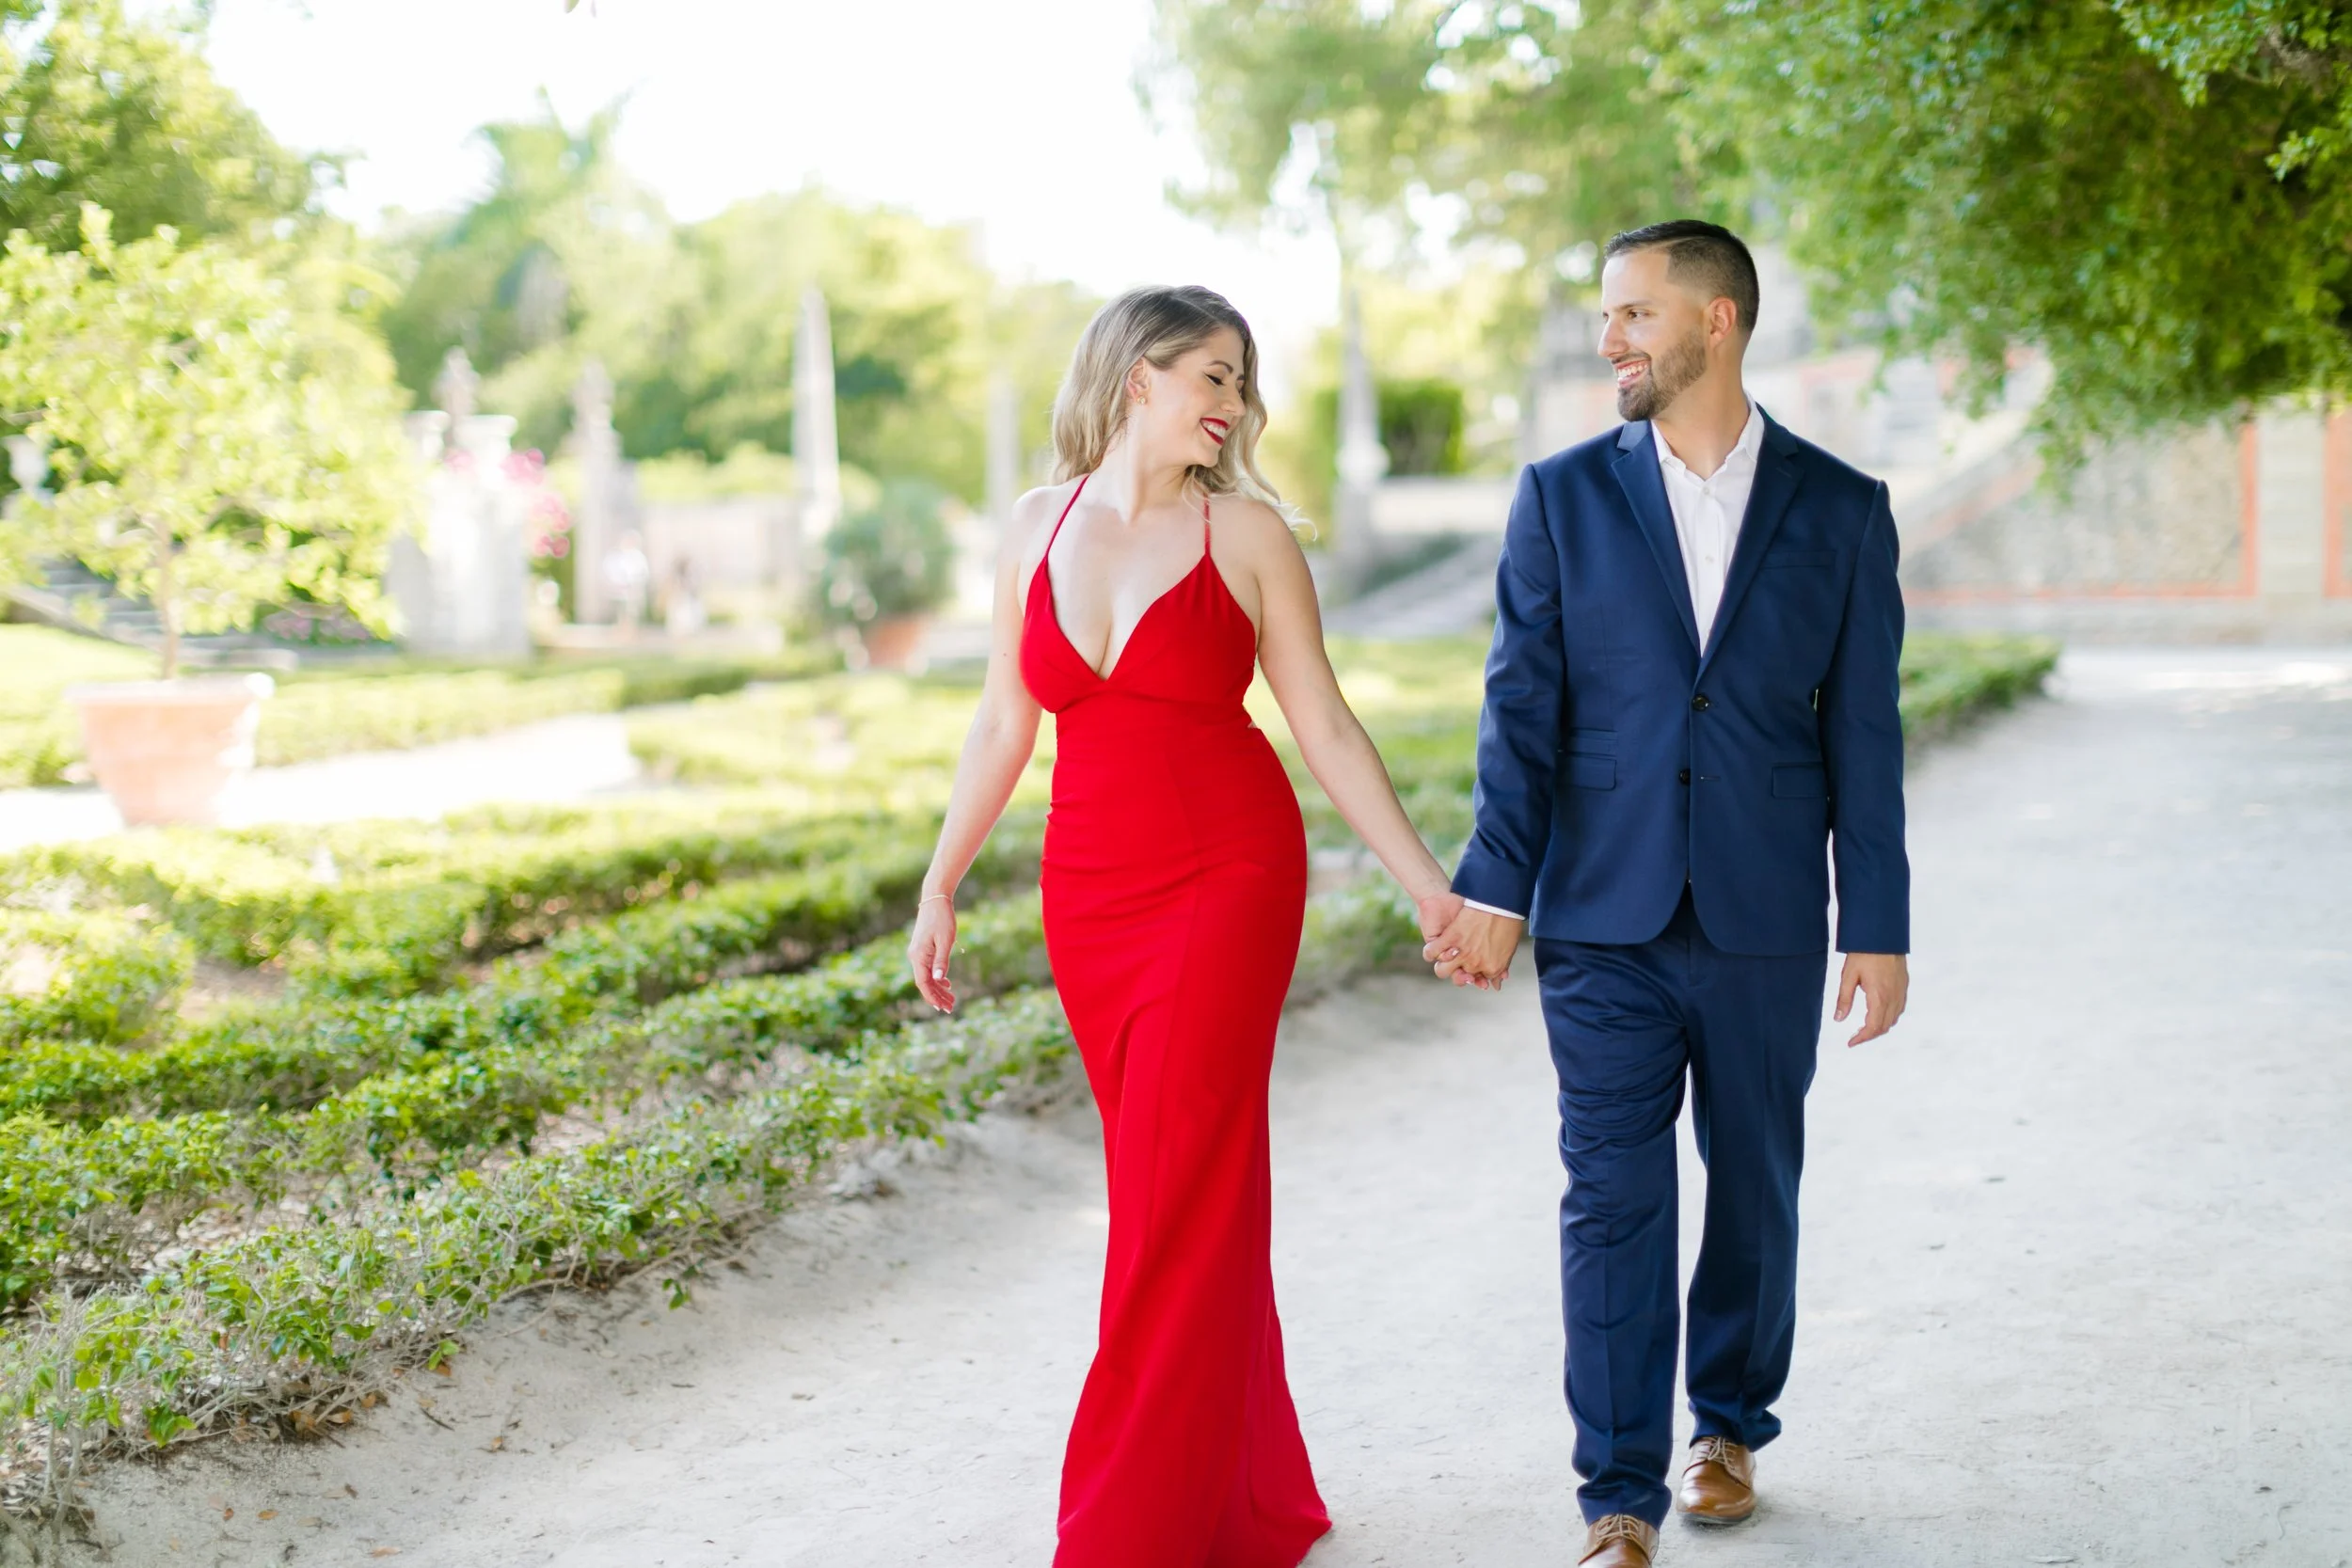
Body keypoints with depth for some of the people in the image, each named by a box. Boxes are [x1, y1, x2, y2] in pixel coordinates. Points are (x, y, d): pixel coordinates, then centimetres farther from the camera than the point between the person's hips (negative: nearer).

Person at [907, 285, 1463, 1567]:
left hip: (1225, 882, -4)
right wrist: (940, 887, 12)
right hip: (1089, 895, 4)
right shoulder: (1040, 524, 8)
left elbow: (1324, 728, 0)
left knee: (1179, 1198, -6)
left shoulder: (1244, 532, -1)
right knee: (1194, 1192, 11)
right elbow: (1004, 721, 13)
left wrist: (1428, 885, -3)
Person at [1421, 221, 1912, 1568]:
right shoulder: (1563, 497, 3)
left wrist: (1878, 927, 1)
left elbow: (1863, 732, 3)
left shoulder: (1839, 510, 2)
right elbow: (1523, 706, 1)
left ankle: (1730, 1425, 34)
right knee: (1613, 1199, -2)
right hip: (1604, 917, 0)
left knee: (1756, 1189, 13)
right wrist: (1496, 888, -7)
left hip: (1767, 924, 1)